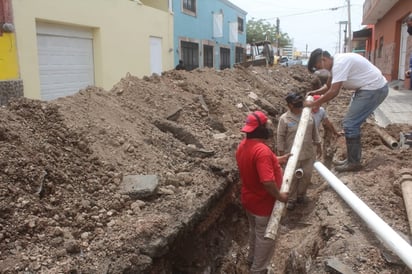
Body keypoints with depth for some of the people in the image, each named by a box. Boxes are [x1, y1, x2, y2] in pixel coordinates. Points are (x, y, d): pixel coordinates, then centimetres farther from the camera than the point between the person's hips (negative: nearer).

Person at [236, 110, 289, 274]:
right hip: (263, 204, -9)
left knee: (254, 231, 29)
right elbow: (267, 182, -37)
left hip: (249, 199, 9)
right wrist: (279, 196, -20)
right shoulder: (262, 150, -32)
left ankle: (252, 258, 49)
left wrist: (277, 160, 14)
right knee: (266, 237, 12)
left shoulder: (243, 145, -2)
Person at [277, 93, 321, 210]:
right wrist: (281, 153, -10)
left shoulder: (308, 115, 3)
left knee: (306, 176, 14)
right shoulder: (284, 119, -12)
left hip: (308, 153, 5)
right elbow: (281, 137, -9)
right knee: (292, 178, 5)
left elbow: (314, 132, 13)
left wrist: (318, 145, 15)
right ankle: (291, 199, 21)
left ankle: (301, 195, 36)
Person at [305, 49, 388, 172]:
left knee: (350, 124, -9)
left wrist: (313, 104, -19)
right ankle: (353, 158, 24)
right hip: (367, 88, 10)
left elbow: (334, 92, -28)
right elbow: (331, 86, 21)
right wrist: (315, 92, 6)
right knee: (352, 123, 14)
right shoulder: (337, 63, 8)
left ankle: (353, 163, 1)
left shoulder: (340, 63, -23)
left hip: (374, 89, -10)